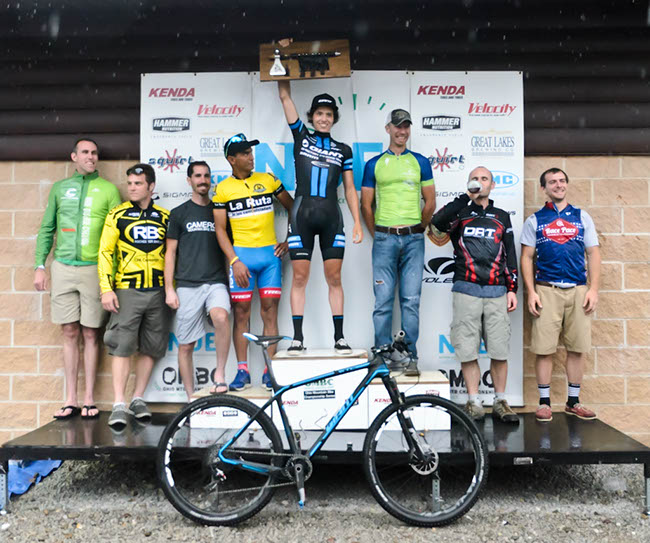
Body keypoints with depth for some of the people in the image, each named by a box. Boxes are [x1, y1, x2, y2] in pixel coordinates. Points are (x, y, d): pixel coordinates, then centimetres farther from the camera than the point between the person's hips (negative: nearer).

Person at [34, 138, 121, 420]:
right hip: (63, 267, 2)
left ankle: (89, 399, 10)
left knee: (90, 334, 2)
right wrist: (39, 265, 5)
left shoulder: (108, 189, 4)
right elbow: (46, 229, 13)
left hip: (94, 268, -2)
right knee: (70, 333, 6)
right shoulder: (59, 188, 13)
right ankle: (71, 399, 13)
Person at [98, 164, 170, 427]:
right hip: (127, 290, -2)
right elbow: (105, 252, 0)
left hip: (158, 292, 3)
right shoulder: (117, 215, 4)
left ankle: (138, 399, 19)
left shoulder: (165, 217, 10)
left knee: (151, 347, 6)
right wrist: (106, 289, -8)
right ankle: (119, 405, -1)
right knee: (122, 346, -6)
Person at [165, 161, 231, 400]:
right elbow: (170, 252, 7)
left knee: (221, 317, -31)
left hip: (216, 282, 0)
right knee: (186, 346, 2)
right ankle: (191, 397, 16)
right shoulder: (179, 213, 9)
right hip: (187, 286, 0)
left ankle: (220, 375, -16)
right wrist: (169, 289, -1)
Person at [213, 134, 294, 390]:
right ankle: (242, 370, 11)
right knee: (241, 313, 2)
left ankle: (270, 371, 7)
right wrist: (234, 261, -9)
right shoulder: (223, 189, 3)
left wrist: (290, 240, 8)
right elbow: (220, 229, 1)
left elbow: (293, 208, 16)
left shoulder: (268, 179, 8)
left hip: (271, 254, 1)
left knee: (270, 311, 2)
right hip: (241, 254, -1)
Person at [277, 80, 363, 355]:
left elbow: (350, 189, 11)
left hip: (331, 217, 1)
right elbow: (285, 96, 8)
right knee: (299, 277, -1)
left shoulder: (343, 150, 13)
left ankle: (339, 337, 9)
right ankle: (297, 337, 6)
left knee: (334, 278, 2)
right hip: (302, 216, -1)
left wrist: (358, 222, 4)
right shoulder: (301, 136, 10)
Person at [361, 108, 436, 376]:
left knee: (411, 300, 1)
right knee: (383, 300, 0)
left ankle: (410, 357, 9)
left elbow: (430, 202, 12)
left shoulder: (420, 162, 11)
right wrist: (378, 235, 7)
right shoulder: (374, 164, 9)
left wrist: (417, 230, 9)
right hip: (384, 240, 0)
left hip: (413, 240, 1)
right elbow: (366, 205, 10)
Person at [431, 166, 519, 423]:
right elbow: (437, 221, -14)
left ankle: (500, 402, 15)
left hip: (496, 292, 2)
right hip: (466, 290, -1)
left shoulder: (502, 217, 17)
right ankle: (474, 402, 11)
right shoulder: (460, 214, 10)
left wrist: (512, 289, 7)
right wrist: (467, 197, -11)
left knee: (500, 351, 2)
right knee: (468, 351, 0)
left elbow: (510, 256, 15)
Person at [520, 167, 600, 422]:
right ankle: (544, 402, 9)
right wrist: (531, 292, -6)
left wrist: (593, 289, -1)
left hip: (579, 290, 2)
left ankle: (573, 402, 18)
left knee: (577, 348, 5)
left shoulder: (582, 217, 13)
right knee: (544, 349, -2)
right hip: (547, 290, -2)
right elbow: (526, 258, 4)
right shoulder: (534, 220, 8)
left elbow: (593, 254, 10)